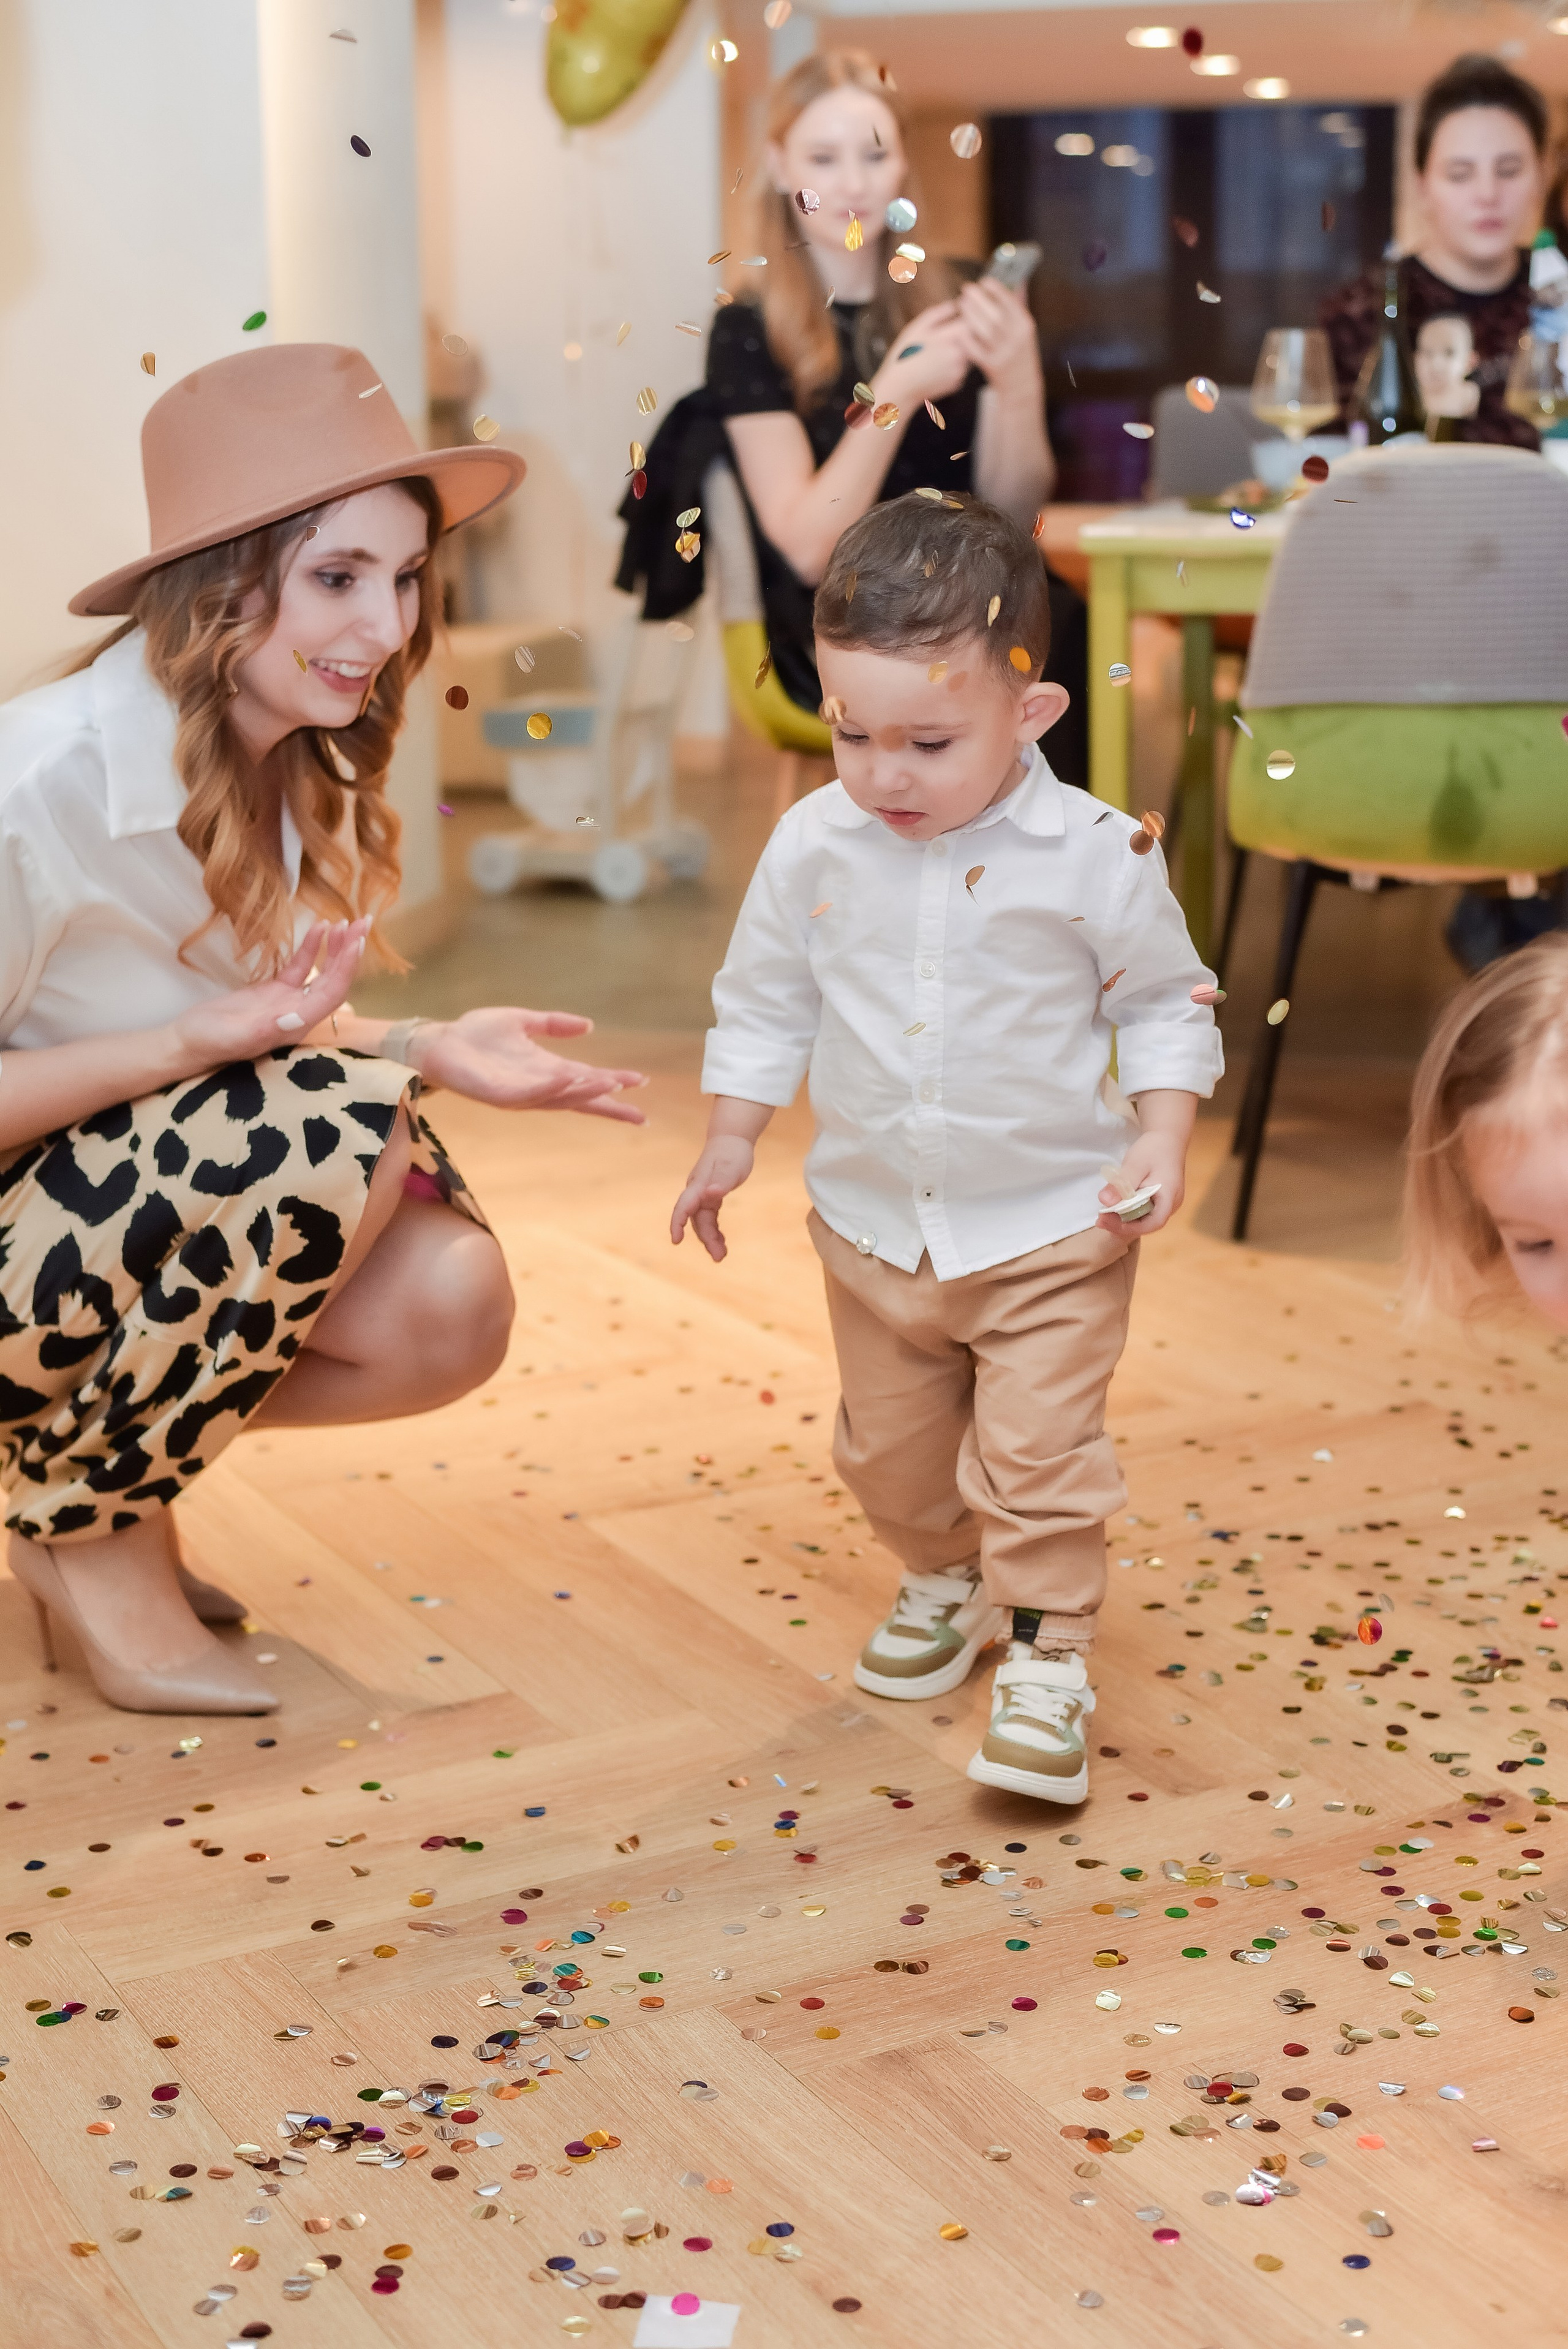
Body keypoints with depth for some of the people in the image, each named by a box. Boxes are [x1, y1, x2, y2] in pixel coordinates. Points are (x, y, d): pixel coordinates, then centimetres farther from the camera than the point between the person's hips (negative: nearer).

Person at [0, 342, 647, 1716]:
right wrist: (207, 1039, -30)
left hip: (152, 1218, 7)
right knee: (345, 1124, -29)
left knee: (450, 1307, -16)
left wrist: (430, 1050, -12)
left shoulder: (303, 770, -1)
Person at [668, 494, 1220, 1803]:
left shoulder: (1095, 857, -17)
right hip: (874, 1225, 4)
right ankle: (942, 1588, 45)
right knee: (891, 1450, 20)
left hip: (1051, 1228, -4)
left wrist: (1161, 1150, -15)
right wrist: (732, 1142, 6)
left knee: (1038, 1458, -3)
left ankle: (1047, 1661, 14)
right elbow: (765, 1002, 5)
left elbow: (1167, 1007, -5)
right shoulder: (814, 847, -9)